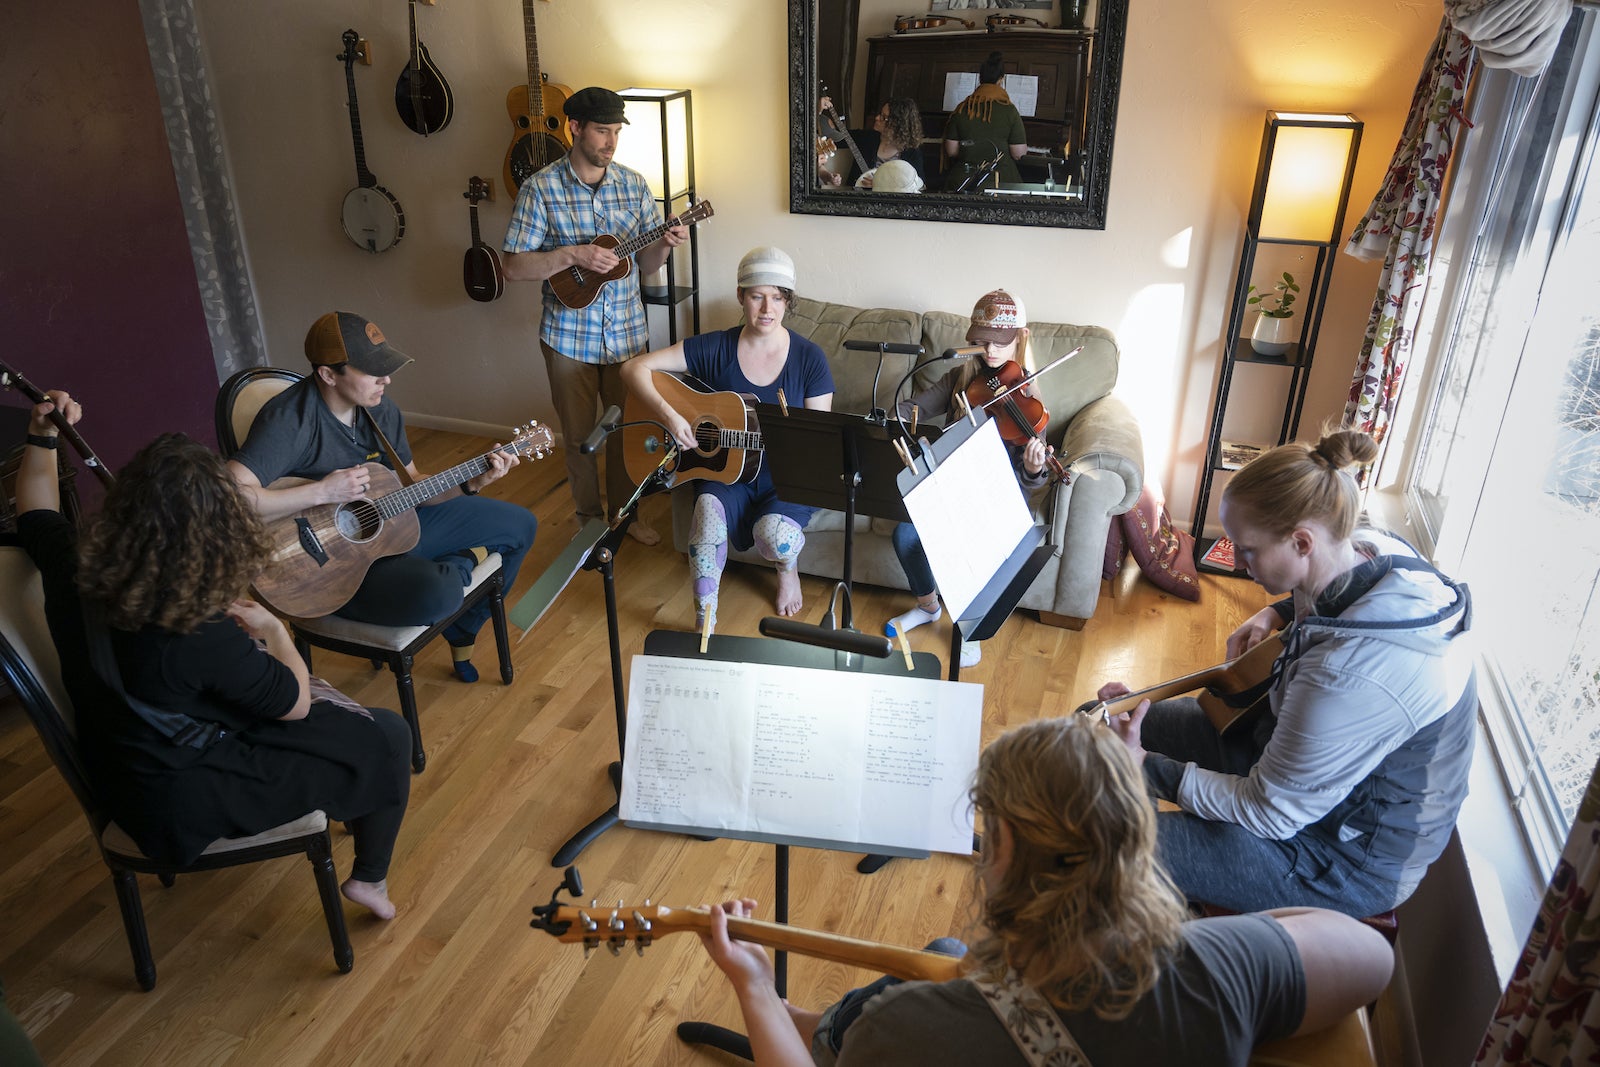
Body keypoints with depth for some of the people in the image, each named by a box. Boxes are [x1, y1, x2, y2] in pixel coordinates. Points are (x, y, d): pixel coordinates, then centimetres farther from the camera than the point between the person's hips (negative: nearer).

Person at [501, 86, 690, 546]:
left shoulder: (634, 185, 2)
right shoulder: (541, 188, -8)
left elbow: (647, 264, 6)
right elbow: (515, 267, -10)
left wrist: (664, 244, -16)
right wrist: (573, 255, -22)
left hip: (628, 331, 3)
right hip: (568, 335, -2)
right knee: (579, 434, 11)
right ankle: (590, 517, 30)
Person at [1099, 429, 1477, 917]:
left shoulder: (1348, 676, -41)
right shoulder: (1369, 548, -14)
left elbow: (1267, 813, -27)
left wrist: (1147, 767, -21)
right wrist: (1278, 613, -2)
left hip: (1352, 862, -9)